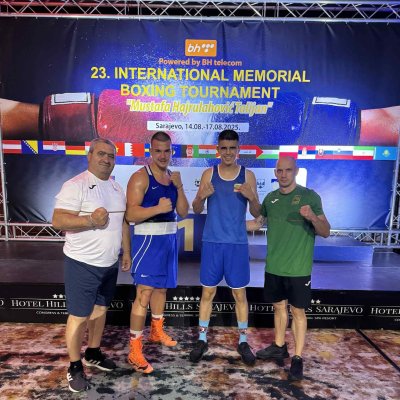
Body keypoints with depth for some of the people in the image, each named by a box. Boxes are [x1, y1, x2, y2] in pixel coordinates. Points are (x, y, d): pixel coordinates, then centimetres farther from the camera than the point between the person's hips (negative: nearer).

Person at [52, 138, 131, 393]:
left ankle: (93, 354, 38)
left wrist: (126, 251, 13)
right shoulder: (76, 185, -14)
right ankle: (75, 366, 25)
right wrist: (90, 220, -32)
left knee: (100, 308, 19)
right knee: (79, 315, 5)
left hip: (110, 263, 7)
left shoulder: (117, 188, 9)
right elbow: (58, 221, -19)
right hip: (82, 263, -7)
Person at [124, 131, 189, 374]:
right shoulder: (140, 177, -11)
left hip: (169, 238, 7)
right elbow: (131, 214, -18)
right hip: (148, 239, -7)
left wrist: (179, 187, -8)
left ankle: (157, 331, 40)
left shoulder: (173, 177, 10)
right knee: (144, 292, -7)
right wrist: (158, 208, -30)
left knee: (162, 287, 20)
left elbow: (183, 212, 5)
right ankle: (135, 351, 6)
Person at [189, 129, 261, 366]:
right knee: (208, 292, 9)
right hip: (212, 242, 1)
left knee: (240, 294, 9)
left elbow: (257, 213, 1)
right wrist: (201, 197, -19)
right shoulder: (209, 174, 2)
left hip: (238, 243, 0)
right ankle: (202, 340, 25)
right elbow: (197, 210, 3)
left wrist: (251, 197, -19)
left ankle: (243, 342, 26)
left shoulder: (248, 175, 1)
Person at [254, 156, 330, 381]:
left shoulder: (310, 196, -9)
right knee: (279, 306, 17)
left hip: (298, 268, -4)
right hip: (274, 266, 5)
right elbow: (258, 222, 18)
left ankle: (298, 358, 21)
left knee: (298, 311, 6)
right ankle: (279, 347, 35)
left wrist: (313, 217, -29)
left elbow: (326, 232, -10)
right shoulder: (271, 198, 5)